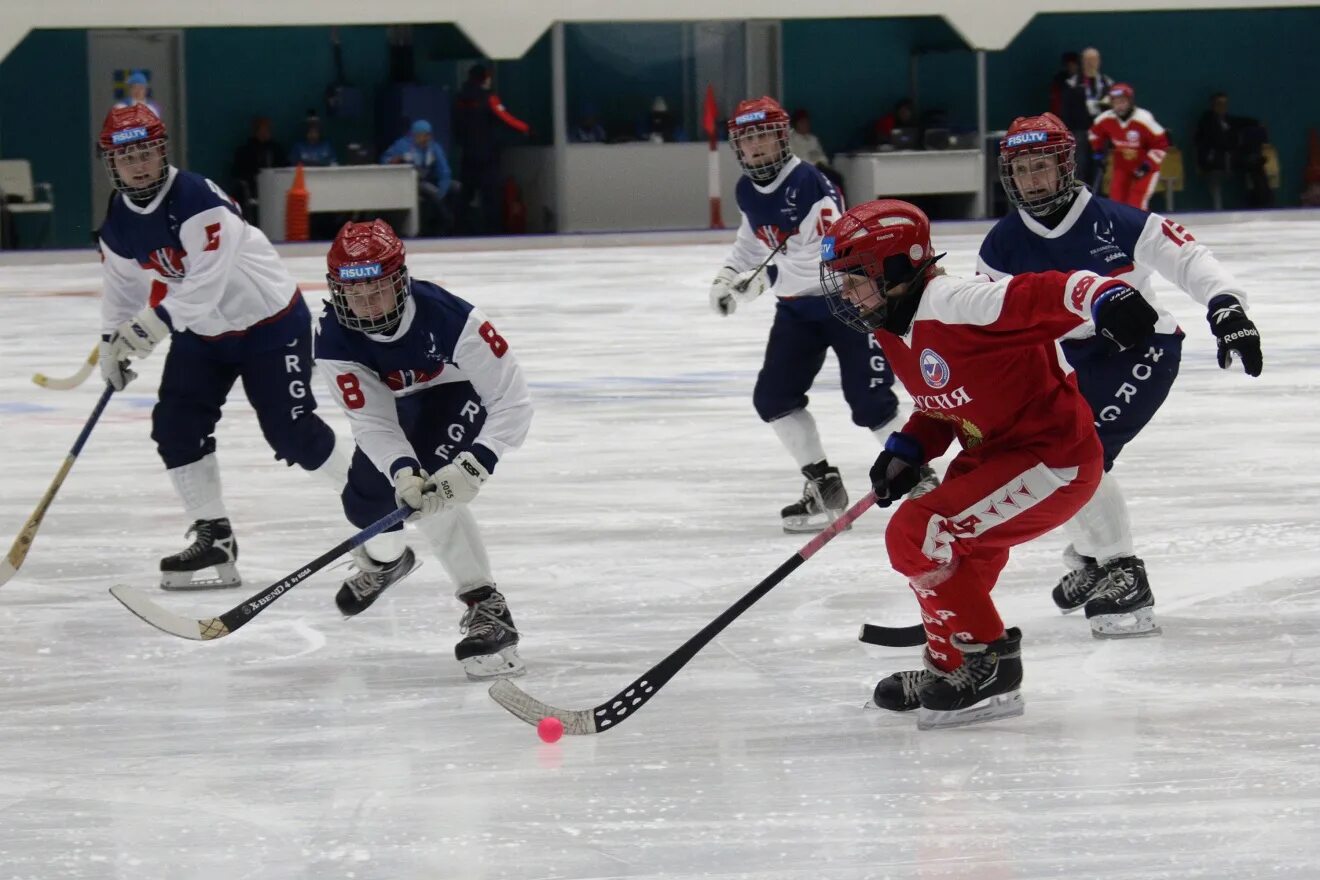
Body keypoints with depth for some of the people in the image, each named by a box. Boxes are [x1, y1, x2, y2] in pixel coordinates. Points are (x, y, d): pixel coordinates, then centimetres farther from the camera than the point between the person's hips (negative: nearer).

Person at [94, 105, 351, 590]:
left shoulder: (198, 200, -28)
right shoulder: (119, 224, -2)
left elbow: (207, 282, -33)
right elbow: (121, 286, 12)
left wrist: (153, 323, -33)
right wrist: (113, 343, 4)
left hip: (268, 319, -7)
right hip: (200, 332, 7)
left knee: (291, 432, -10)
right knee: (175, 426, -5)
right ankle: (213, 536, 4)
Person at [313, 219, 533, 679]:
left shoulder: (447, 318, -38)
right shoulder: (335, 340, -26)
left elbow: (513, 400, -34)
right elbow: (373, 421, -28)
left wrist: (473, 465, -45)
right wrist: (401, 470, -48)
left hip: (466, 395, -5)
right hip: (405, 404, 5)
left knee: (434, 490, -27)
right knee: (365, 499, 5)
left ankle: (487, 608, -24)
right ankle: (386, 559, 44)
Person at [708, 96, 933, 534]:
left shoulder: (809, 182, -24)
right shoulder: (748, 191, 3)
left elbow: (825, 252, -32)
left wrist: (762, 278, -33)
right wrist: (727, 275, 4)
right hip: (798, 307, 8)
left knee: (868, 401, -15)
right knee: (773, 397, 2)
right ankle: (824, 484, 12)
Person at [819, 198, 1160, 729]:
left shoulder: (953, 305, -23)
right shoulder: (897, 332, 9)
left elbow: (1045, 297, -34)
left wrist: (1107, 298, -52)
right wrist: (906, 450, 4)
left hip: (1053, 460, -11)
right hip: (994, 455, 11)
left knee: (918, 536, -16)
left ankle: (986, 662, -5)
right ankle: (951, 666, 39)